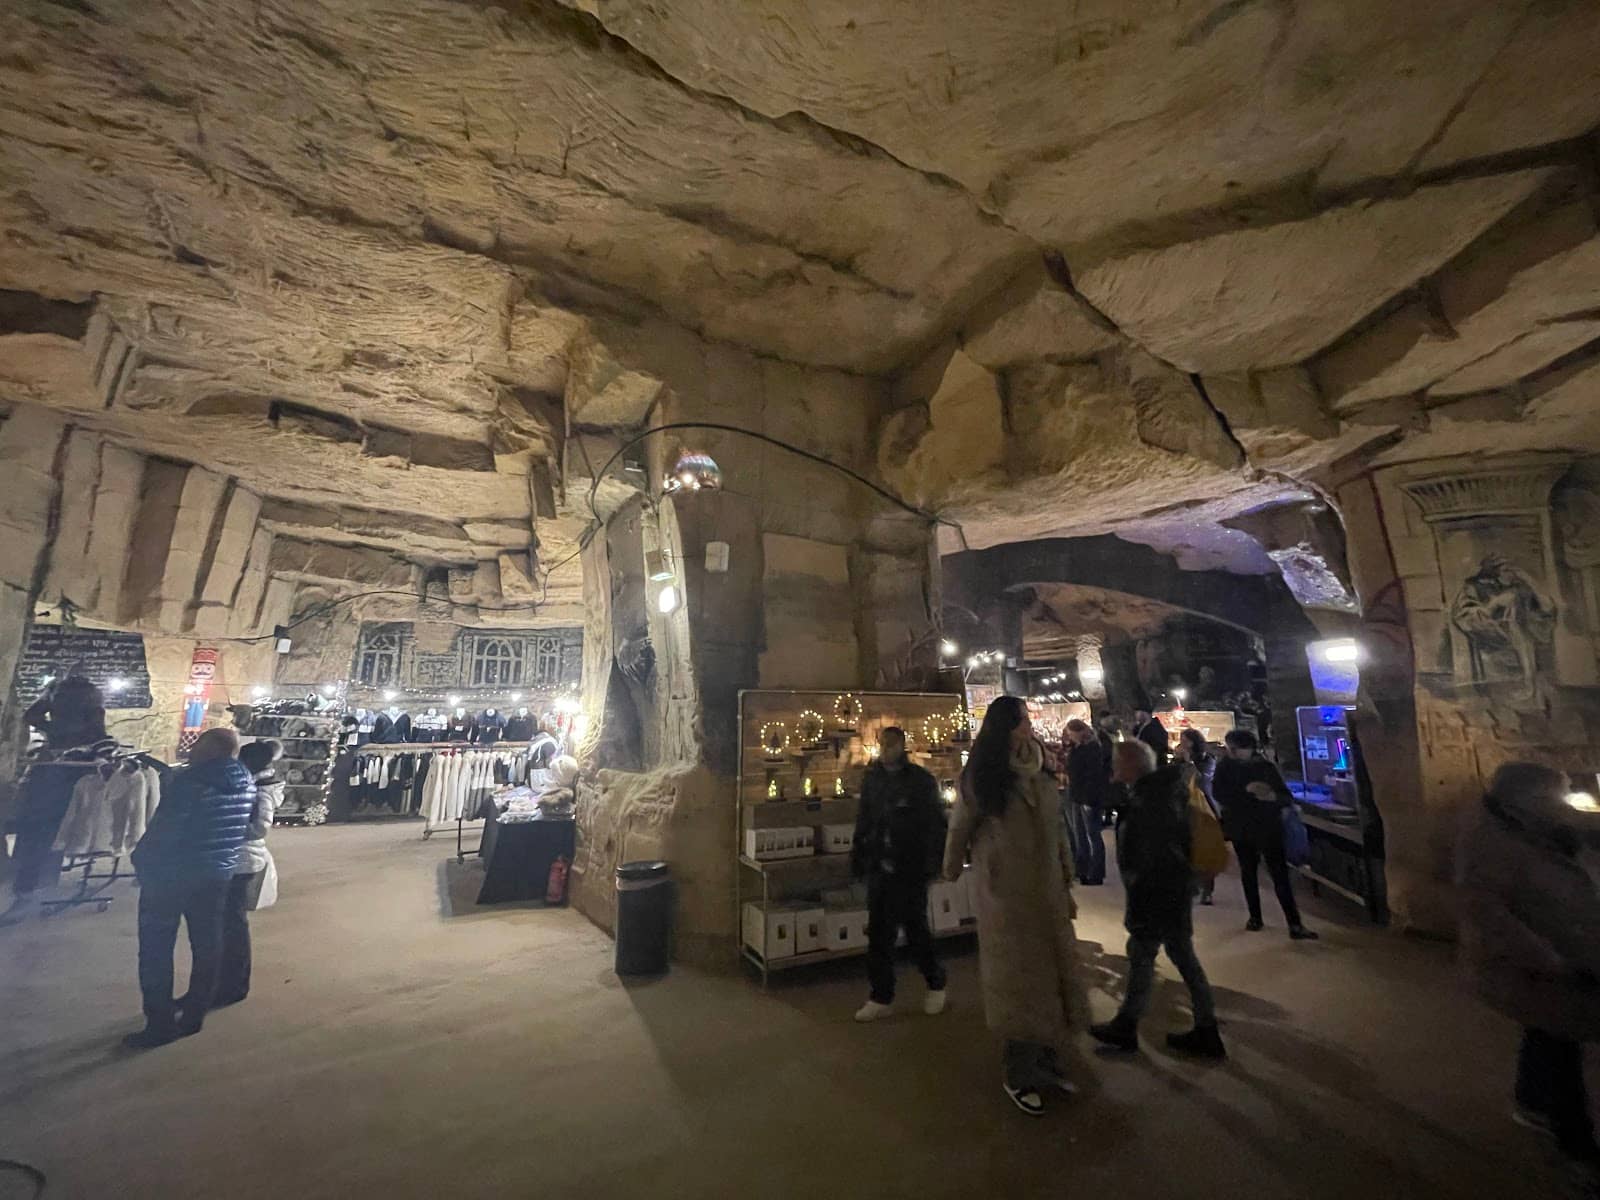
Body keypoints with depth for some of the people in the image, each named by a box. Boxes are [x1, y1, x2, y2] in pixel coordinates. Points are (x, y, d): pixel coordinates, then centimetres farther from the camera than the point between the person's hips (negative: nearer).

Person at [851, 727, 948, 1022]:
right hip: (879, 868, 4)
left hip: (911, 870, -4)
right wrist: (858, 854, 5)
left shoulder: (920, 780, -6)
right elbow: (864, 820, 11)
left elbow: (935, 823, -7)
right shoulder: (872, 779, 6)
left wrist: (933, 860, -14)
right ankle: (881, 997, 21)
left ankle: (936, 984, 32)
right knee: (879, 934, 8)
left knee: (915, 929, 8)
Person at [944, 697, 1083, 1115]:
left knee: (1052, 978, 13)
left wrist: (1066, 885, 9)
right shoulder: (981, 778, -13)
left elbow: (1056, 831, 8)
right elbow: (959, 829, -1)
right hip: (1006, 896, -5)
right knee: (1020, 984, 7)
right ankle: (1018, 1076, 24)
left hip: (1046, 893, 5)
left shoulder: (1041, 774, 2)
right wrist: (952, 873, 12)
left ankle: (1047, 1064, 31)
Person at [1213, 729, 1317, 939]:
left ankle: (1295, 925, -2)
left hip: (1268, 828, -2)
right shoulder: (1225, 767, -3)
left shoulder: (1266, 767, -6)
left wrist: (1273, 796, -30)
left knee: (1280, 875, -5)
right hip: (1241, 829, 2)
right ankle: (1255, 917, 26)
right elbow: (1218, 794, -14)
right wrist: (1246, 790, -26)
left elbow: (1287, 798, -8)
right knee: (1248, 872, 13)